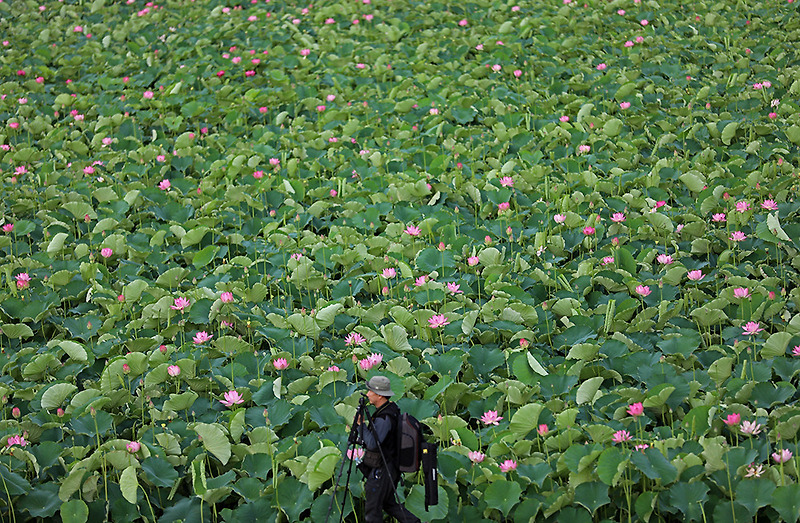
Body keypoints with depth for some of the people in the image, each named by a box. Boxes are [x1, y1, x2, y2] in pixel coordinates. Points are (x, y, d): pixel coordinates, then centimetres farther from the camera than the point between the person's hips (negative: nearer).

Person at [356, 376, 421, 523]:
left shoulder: (384, 418, -25)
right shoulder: (393, 408, 5)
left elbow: (372, 444, -28)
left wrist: (361, 424, -21)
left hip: (382, 470, -10)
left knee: (372, 509, 2)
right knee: (388, 503, 23)